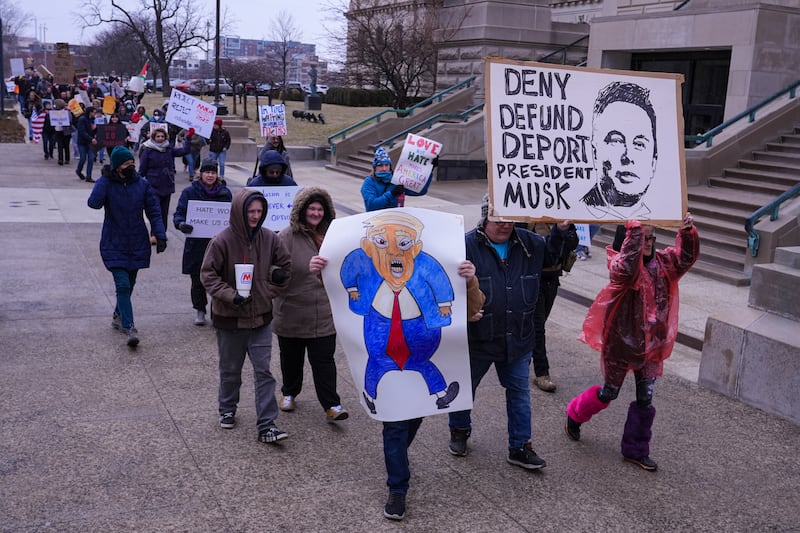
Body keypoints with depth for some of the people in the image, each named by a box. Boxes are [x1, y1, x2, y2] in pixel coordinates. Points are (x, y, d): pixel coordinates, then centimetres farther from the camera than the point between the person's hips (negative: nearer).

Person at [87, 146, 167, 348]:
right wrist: (105, 178, -19)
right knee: (123, 285, -13)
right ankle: (129, 328, -13)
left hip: (137, 245, 3)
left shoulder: (142, 185, 1)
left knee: (129, 284, 15)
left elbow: (154, 212, 4)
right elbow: (94, 202, -23)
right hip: (114, 245, -3)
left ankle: (118, 316, 37)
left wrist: (160, 235, -6)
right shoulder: (107, 184, -5)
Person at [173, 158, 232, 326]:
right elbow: (179, 214, 0)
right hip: (196, 244, -1)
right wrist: (180, 224, -22)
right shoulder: (190, 192, 1)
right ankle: (200, 311, 22)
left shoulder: (225, 193, 8)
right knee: (198, 280, 6)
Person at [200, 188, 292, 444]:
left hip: (260, 316, 2)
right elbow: (207, 274, -9)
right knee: (230, 369, 15)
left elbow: (285, 264, 10)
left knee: (263, 371, -1)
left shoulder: (269, 238, -3)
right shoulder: (223, 240, -13)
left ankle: (267, 425, 2)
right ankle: (227, 411, 38)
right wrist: (230, 295, -21)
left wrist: (271, 290, -4)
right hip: (230, 317, -2)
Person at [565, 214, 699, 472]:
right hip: (620, 342, -5)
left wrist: (688, 232, -24)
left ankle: (635, 450, 23)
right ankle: (575, 415, 40)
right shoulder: (620, 263, -18)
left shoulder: (661, 261, 2)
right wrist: (635, 228, -41)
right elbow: (626, 267, -40)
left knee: (645, 398, 8)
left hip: (651, 343, 5)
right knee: (609, 392, 12)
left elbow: (685, 257, -6)